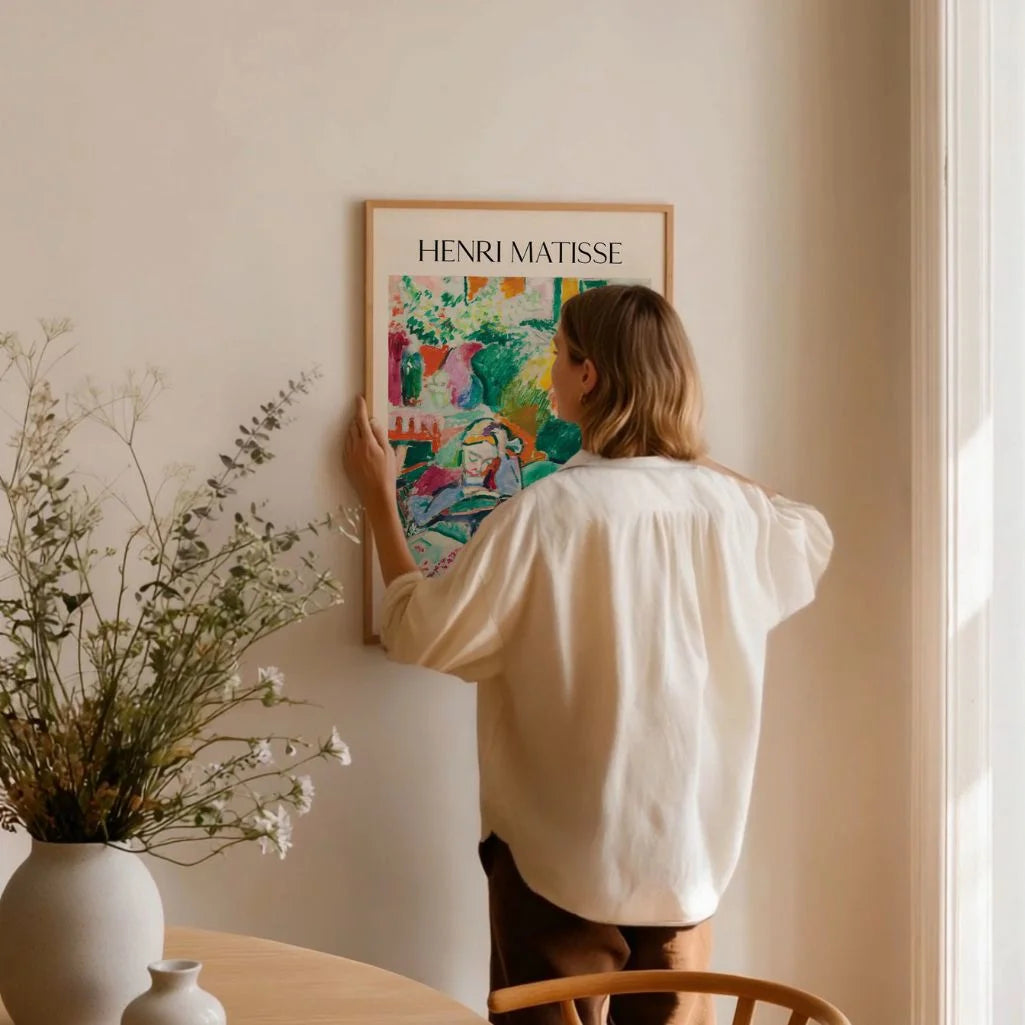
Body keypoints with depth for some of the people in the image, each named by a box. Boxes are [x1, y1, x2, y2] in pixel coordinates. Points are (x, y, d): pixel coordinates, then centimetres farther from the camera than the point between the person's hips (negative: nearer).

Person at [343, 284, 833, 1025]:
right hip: (689, 848, 4)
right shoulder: (728, 503, -3)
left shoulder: (549, 512, -18)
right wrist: (709, 466, 26)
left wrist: (381, 501, 3)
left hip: (563, 857, -4)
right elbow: (813, 539, 20)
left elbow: (424, 635, -9)